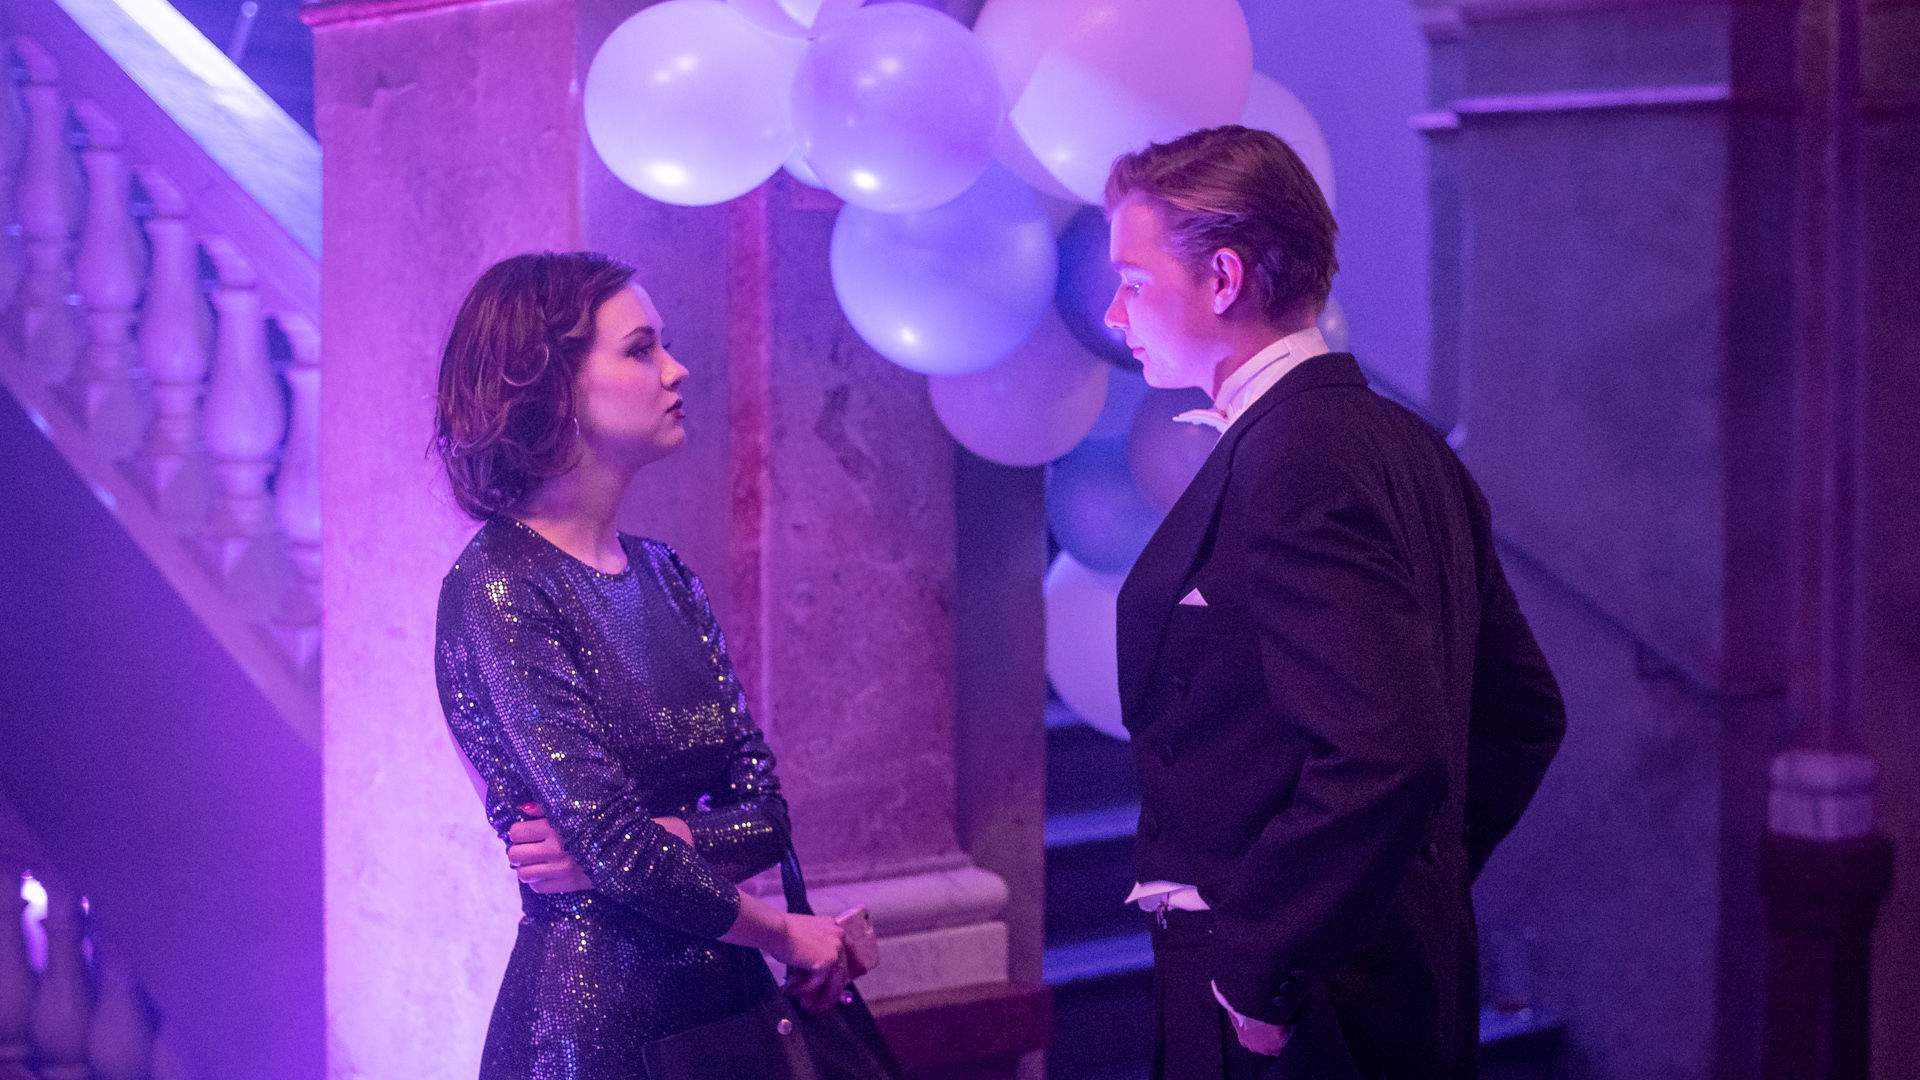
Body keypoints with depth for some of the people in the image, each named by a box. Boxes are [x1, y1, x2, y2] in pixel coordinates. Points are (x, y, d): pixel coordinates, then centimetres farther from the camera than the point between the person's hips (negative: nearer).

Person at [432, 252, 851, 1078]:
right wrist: (784, 935, -7)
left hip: (727, 998, 6)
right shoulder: (496, 589, -13)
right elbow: (614, 844, -19)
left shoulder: (664, 575, 8)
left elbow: (765, 814, 2)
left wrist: (642, 843, -16)